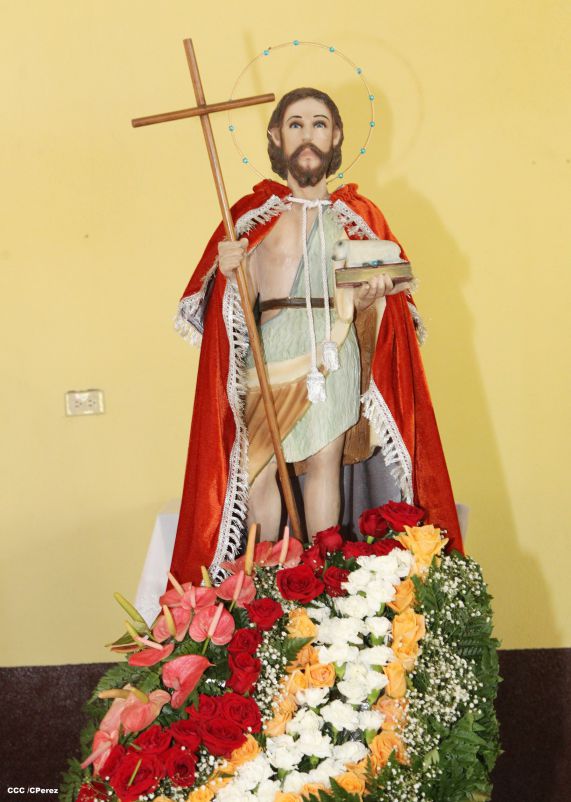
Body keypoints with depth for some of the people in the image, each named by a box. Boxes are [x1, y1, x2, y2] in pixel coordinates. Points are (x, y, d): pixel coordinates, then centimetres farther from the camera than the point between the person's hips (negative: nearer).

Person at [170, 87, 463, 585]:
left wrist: (374, 292, -9)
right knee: (260, 469, -5)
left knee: (325, 462, -1)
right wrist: (225, 272, -14)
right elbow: (237, 303, 6)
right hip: (269, 353, 0)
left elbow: (363, 304, 13)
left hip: (335, 354, 1)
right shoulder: (253, 213, 10)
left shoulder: (357, 214, 12)